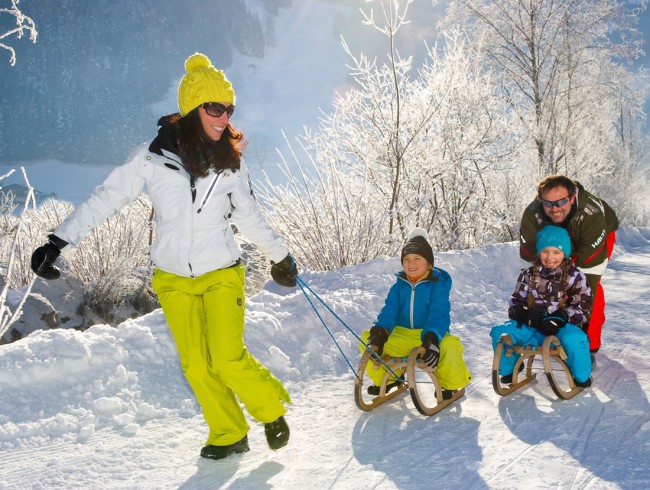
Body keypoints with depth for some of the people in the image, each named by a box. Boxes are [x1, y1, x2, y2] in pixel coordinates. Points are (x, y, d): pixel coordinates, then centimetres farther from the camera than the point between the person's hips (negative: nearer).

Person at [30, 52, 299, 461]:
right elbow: (106, 200, -10)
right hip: (174, 278, 1)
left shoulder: (230, 162, -2)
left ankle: (272, 409, 16)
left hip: (221, 272, 0)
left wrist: (281, 256, 18)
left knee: (228, 360, -11)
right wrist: (59, 242, -17)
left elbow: (249, 215, 11)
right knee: (196, 366, 3)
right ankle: (229, 436, 23)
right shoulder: (154, 156, -10)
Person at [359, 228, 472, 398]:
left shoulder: (438, 284, -7)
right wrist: (379, 331, -27)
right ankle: (388, 379, 12)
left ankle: (451, 385, -4)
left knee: (449, 346, -37)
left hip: (430, 335, -4)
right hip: (402, 336, 4)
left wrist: (432, 338, -39)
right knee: (366, 339, -12)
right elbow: (389, 310, -6)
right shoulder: (399, 286, 6)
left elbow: (439, 314, -19)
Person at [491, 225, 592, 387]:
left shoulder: (575, 277, 0)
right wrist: (526, 314, -15)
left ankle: (582, 377, -6)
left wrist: (561, 318, -23)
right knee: (500, 333, -20)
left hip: (562, 327, -3)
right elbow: (516, 302, 9)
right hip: (533, 326, 3)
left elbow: (581, 308, -3)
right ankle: (508, 369, 9)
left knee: (573, 340, -37)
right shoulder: (529, 275, 8)